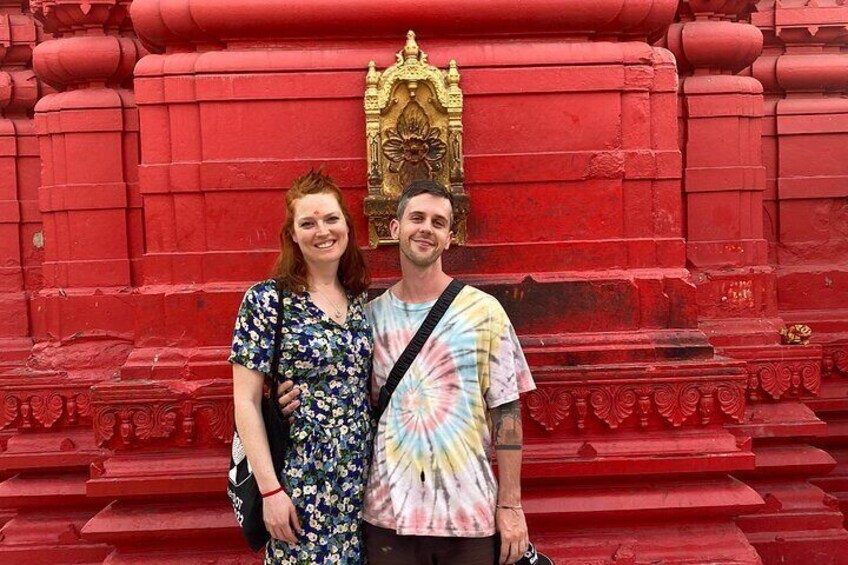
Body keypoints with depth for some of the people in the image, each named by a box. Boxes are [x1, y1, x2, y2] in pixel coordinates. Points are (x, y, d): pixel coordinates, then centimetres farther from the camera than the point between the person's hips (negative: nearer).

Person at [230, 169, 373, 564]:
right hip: (300, 484, -4)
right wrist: (270, 489, -13)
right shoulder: (267, 301, -9)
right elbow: (246, 402, -10)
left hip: (361, 481, 5)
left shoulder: (361, 301, 5)